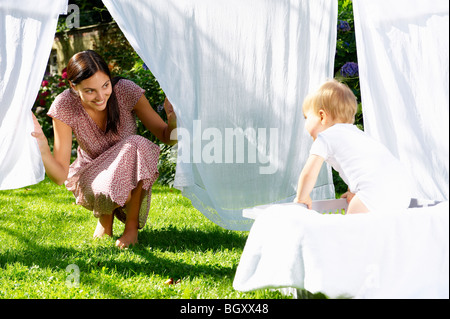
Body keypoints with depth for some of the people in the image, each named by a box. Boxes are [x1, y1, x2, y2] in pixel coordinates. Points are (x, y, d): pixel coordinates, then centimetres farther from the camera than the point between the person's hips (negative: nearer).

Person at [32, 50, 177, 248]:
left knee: (137, 145, -33)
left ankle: (132, 226, -13)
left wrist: (173, 120, -36)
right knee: (114, 189, -37)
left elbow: (167, 137, -12)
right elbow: (60, 176, -20)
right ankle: (105, 217, 3)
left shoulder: (126, 91, -20)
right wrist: (42, 147, -39)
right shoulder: (64, 107, -20)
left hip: (132, 175, 2)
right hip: (91, 178, -2)